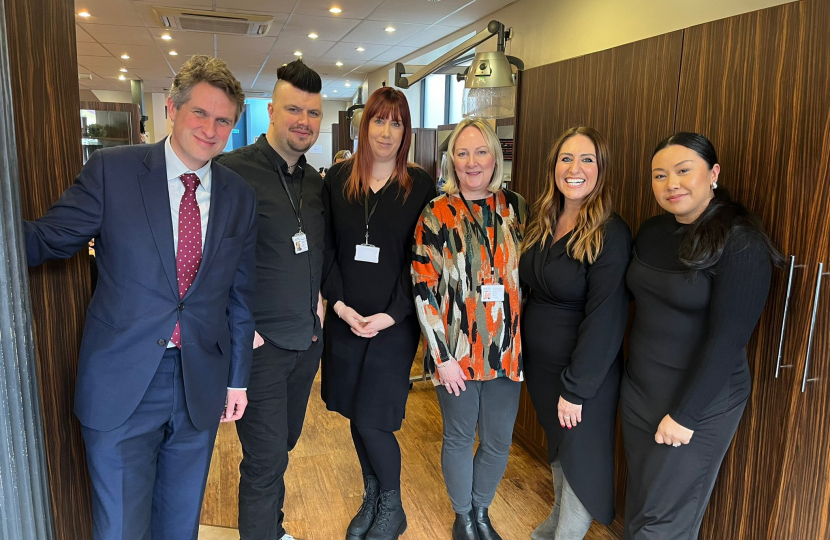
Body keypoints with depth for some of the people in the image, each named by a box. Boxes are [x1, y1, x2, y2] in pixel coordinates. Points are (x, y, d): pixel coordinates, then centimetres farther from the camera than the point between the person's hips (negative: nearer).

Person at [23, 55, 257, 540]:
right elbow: (47, 240, -5)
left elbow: (241, 294, 6)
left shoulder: (241, 197, 2)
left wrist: (237, 378, 10)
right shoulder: (112, 170, -6)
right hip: (122, 386, -2)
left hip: (201, 387, 3)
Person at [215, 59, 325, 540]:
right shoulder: (233, 171, -14)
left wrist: (320, 297, 6)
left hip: (307, 339, 7)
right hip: (260, 343, -6)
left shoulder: (317, 183, 8)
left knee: (284, 443, 21)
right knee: (267, 458, 2)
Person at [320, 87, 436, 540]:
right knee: (356, 415, 14)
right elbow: (326, 248, 3)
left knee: (371, 420, -2)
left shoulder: (420, 185, -3)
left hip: (394, 322, -3)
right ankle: (371, 498, 37)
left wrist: (391, 315, -13)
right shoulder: (337, 179, 4)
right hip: (344, 318, 3)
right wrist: (339, 304, -9)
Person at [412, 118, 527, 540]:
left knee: (499, 442, 13)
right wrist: (442, 356, -11)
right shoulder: (436, 215, -7)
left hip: (507, 348, 3)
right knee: (459, 438, 13)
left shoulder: (516, 208, 3)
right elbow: (424, 289, -8)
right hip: (456, 350, -2)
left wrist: (527, 342, 6)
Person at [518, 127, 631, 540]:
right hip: (538, 365, 7)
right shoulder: (542, 224, 3)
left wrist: (575, 387, -18)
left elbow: (605, 319, -20)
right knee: (557, 450, 25)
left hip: (584, 373, -7)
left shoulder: (611, 234, -19)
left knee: (580, 461, 11)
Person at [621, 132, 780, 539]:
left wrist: (686, 414, -17)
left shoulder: (741, 243, -16)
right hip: (637, 390, 6)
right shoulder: (650, 233, 3)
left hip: (700, 401, -5)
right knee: (638, 505, 18)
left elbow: (727, 337, -19)